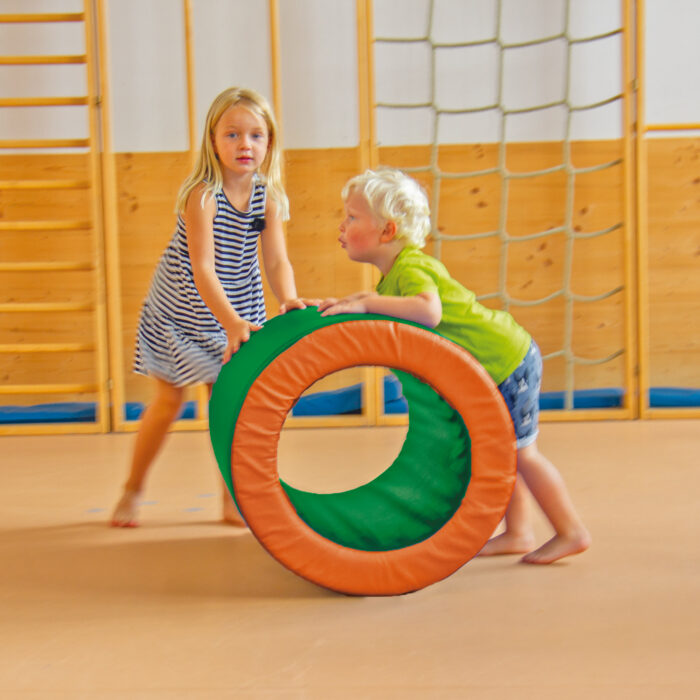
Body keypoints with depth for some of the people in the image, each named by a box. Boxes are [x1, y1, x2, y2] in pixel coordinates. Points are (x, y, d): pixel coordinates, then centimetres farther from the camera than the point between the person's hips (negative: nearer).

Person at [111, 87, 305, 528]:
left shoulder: (268, 197, -10)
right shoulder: (202, 195, -26)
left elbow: (277, 260, -16)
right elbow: (203, 269, -32)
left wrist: (289, 298, -37)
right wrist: (231, 321, -44)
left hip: (239, 313, 4)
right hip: (183, 309, -4)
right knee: (169, 401, 5)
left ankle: (233, 497, 19)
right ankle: (133, 490, 24)